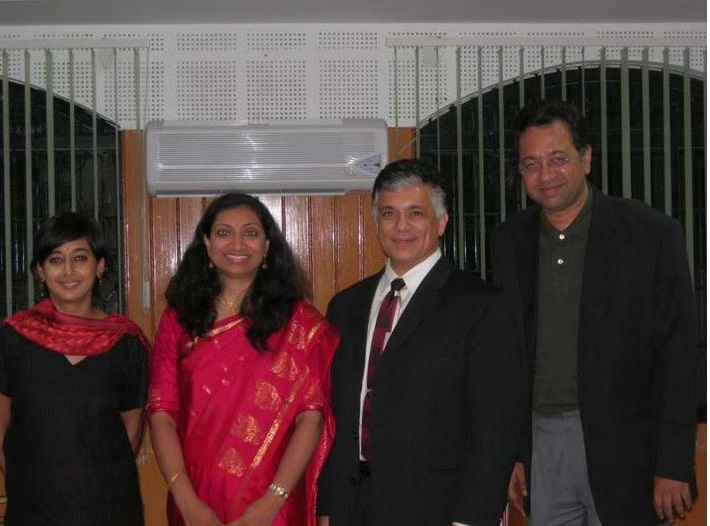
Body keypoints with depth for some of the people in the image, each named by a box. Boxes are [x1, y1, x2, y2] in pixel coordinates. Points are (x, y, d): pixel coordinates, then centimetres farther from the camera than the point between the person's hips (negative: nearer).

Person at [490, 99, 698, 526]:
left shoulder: (652, 234, -6)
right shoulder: (510, 241, 6)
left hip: (622, 446, -3)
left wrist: (673, 467, -10)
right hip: (541, 442, 4)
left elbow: (678, 356, -7)